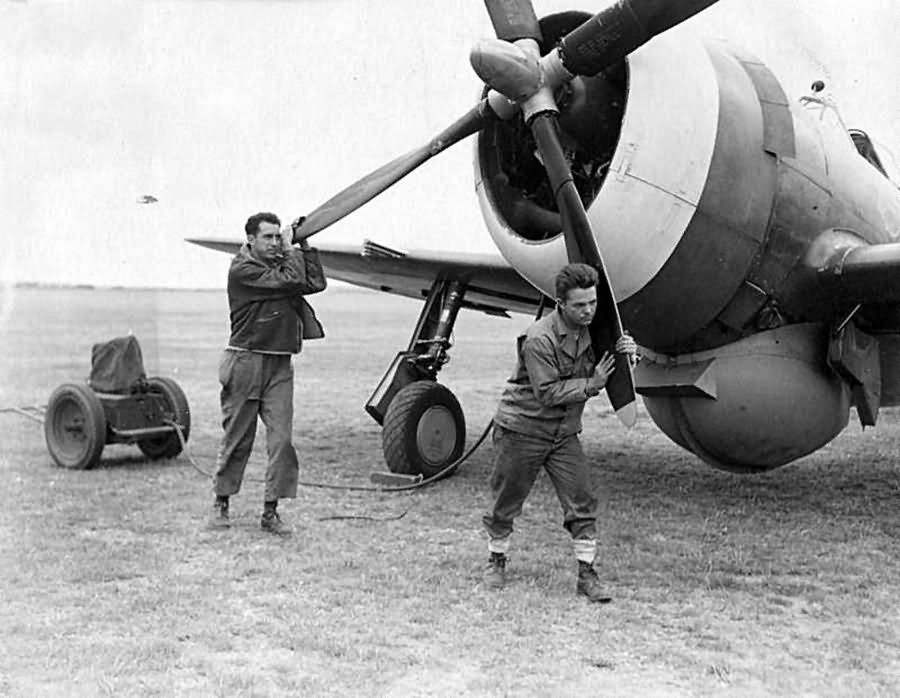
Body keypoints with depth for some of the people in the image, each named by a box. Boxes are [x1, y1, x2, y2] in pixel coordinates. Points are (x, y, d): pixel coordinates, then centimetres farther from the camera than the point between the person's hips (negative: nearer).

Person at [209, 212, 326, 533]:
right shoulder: (242, 270, -9)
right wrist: (291, 250, -3)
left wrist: (304, 246, 4)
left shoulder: (280, 264, 14)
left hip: (279, 365, 6)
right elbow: (290, 281, -17)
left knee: (281, 438, -2)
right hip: (246, 361, -6)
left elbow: (316, 283, 5)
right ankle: (221, 503, 21)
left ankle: (270, 511, 3)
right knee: (237, 438, 5)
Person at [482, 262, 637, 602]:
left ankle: (586, 573, 4)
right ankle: (497, 561, 30)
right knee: (505, 502, 8)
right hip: (522, 429, -5)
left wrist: (624, 353, -10)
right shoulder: (539, 339, -22)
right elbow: (549, 393, -22)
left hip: (564, 433, 5)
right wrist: (591, 384, -22)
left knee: (582, 500, -4)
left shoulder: (591, 330, 0)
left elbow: (601, 371, 10)